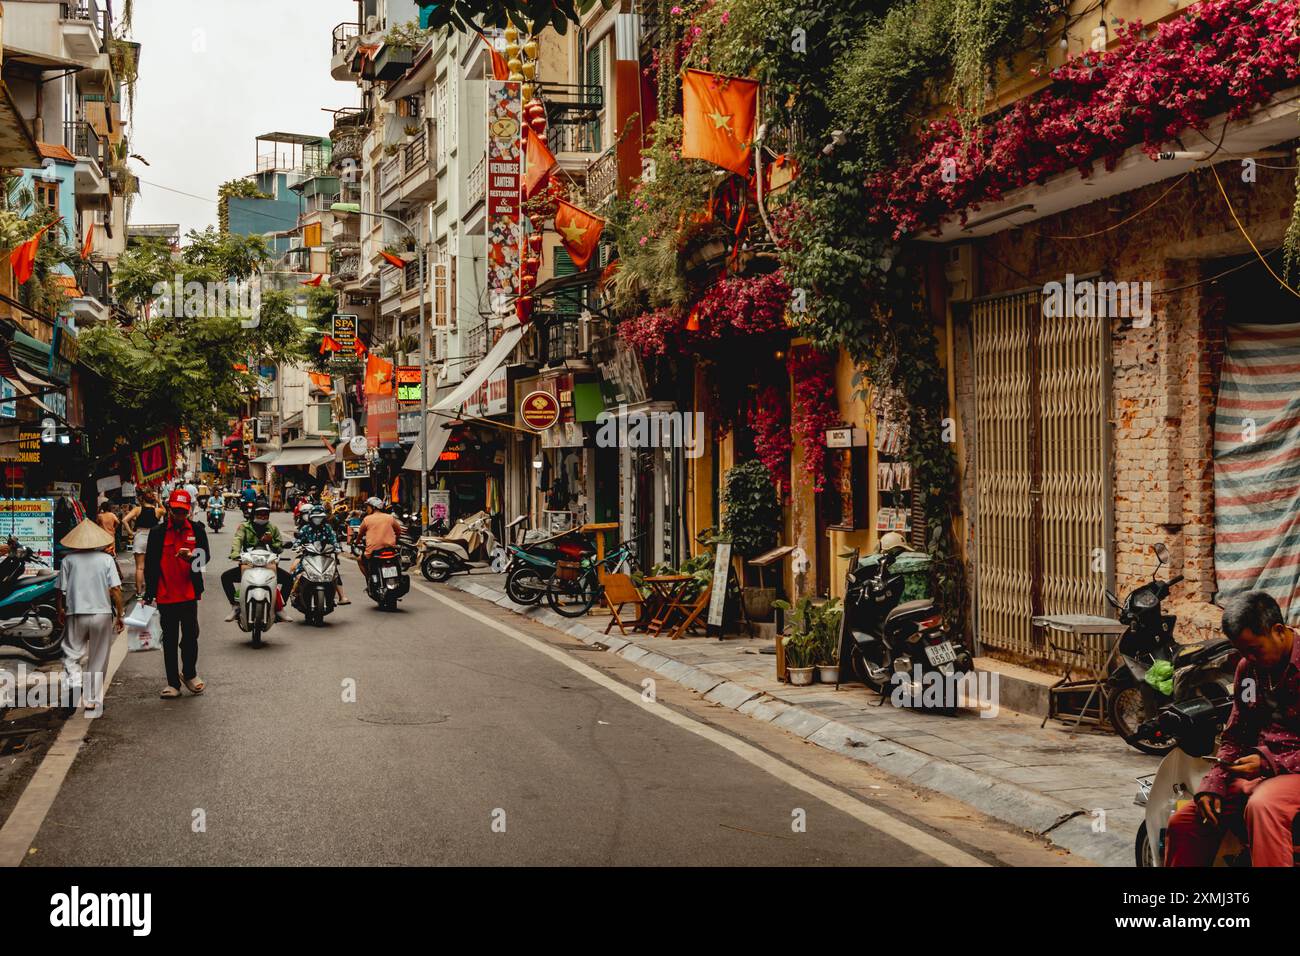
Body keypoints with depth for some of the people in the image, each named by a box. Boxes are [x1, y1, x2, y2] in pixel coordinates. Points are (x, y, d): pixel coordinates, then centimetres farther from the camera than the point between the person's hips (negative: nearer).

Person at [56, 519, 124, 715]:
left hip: (75, 614, 0)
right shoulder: (107, 559, -3)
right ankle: (92, 700, 14)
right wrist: (119, 615, 2)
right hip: (102, 613, 0)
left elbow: (61, 591, -1)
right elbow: (115, 590, -8)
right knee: (98, 659, 10)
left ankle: (74, 679, -12)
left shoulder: (68, 560, -2)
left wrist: (60, 612, 15)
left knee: (71, 654, 15)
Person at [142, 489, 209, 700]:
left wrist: (191, 557, -23)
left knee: (191, 636, 4)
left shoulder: (197, 530, 5)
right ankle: (173, 682, 14)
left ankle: (189, 674, 26)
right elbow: (149, 564, 4)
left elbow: (205, 557, 1)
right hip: (165, 595, 0)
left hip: (189, 594, 0)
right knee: (169, 640, 6)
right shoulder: (157, 532, 2)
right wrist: (149, 594, 2)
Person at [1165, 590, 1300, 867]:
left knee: (1262, 806, -39)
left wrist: (1270, 762, -22)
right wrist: (1212, 786, 1)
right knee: (1182, 822, -3)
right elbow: (1234, 737, 16)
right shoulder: (1247, 668, 13)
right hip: (1256, 772, 7)